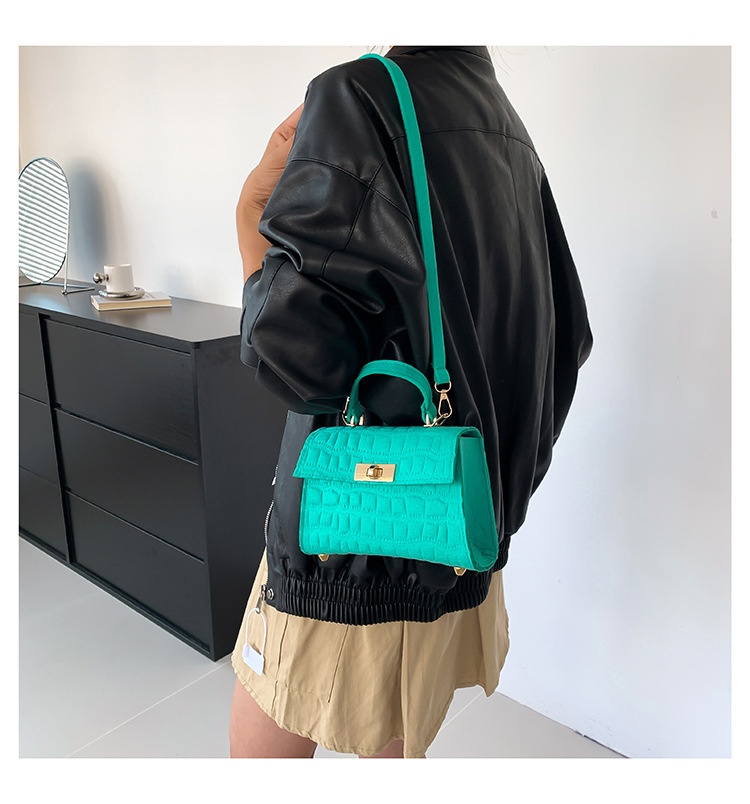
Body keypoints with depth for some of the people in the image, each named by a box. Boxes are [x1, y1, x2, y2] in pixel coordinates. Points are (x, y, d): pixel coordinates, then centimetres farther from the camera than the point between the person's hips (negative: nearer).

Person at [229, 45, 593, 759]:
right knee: (393, 749, 25)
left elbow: (290, 352, -24)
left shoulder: (358, 97, -15)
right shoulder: (512, 133, 10)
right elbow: (567, 338, 15)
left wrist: (252, 206, -9)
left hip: (353, 546, -7)